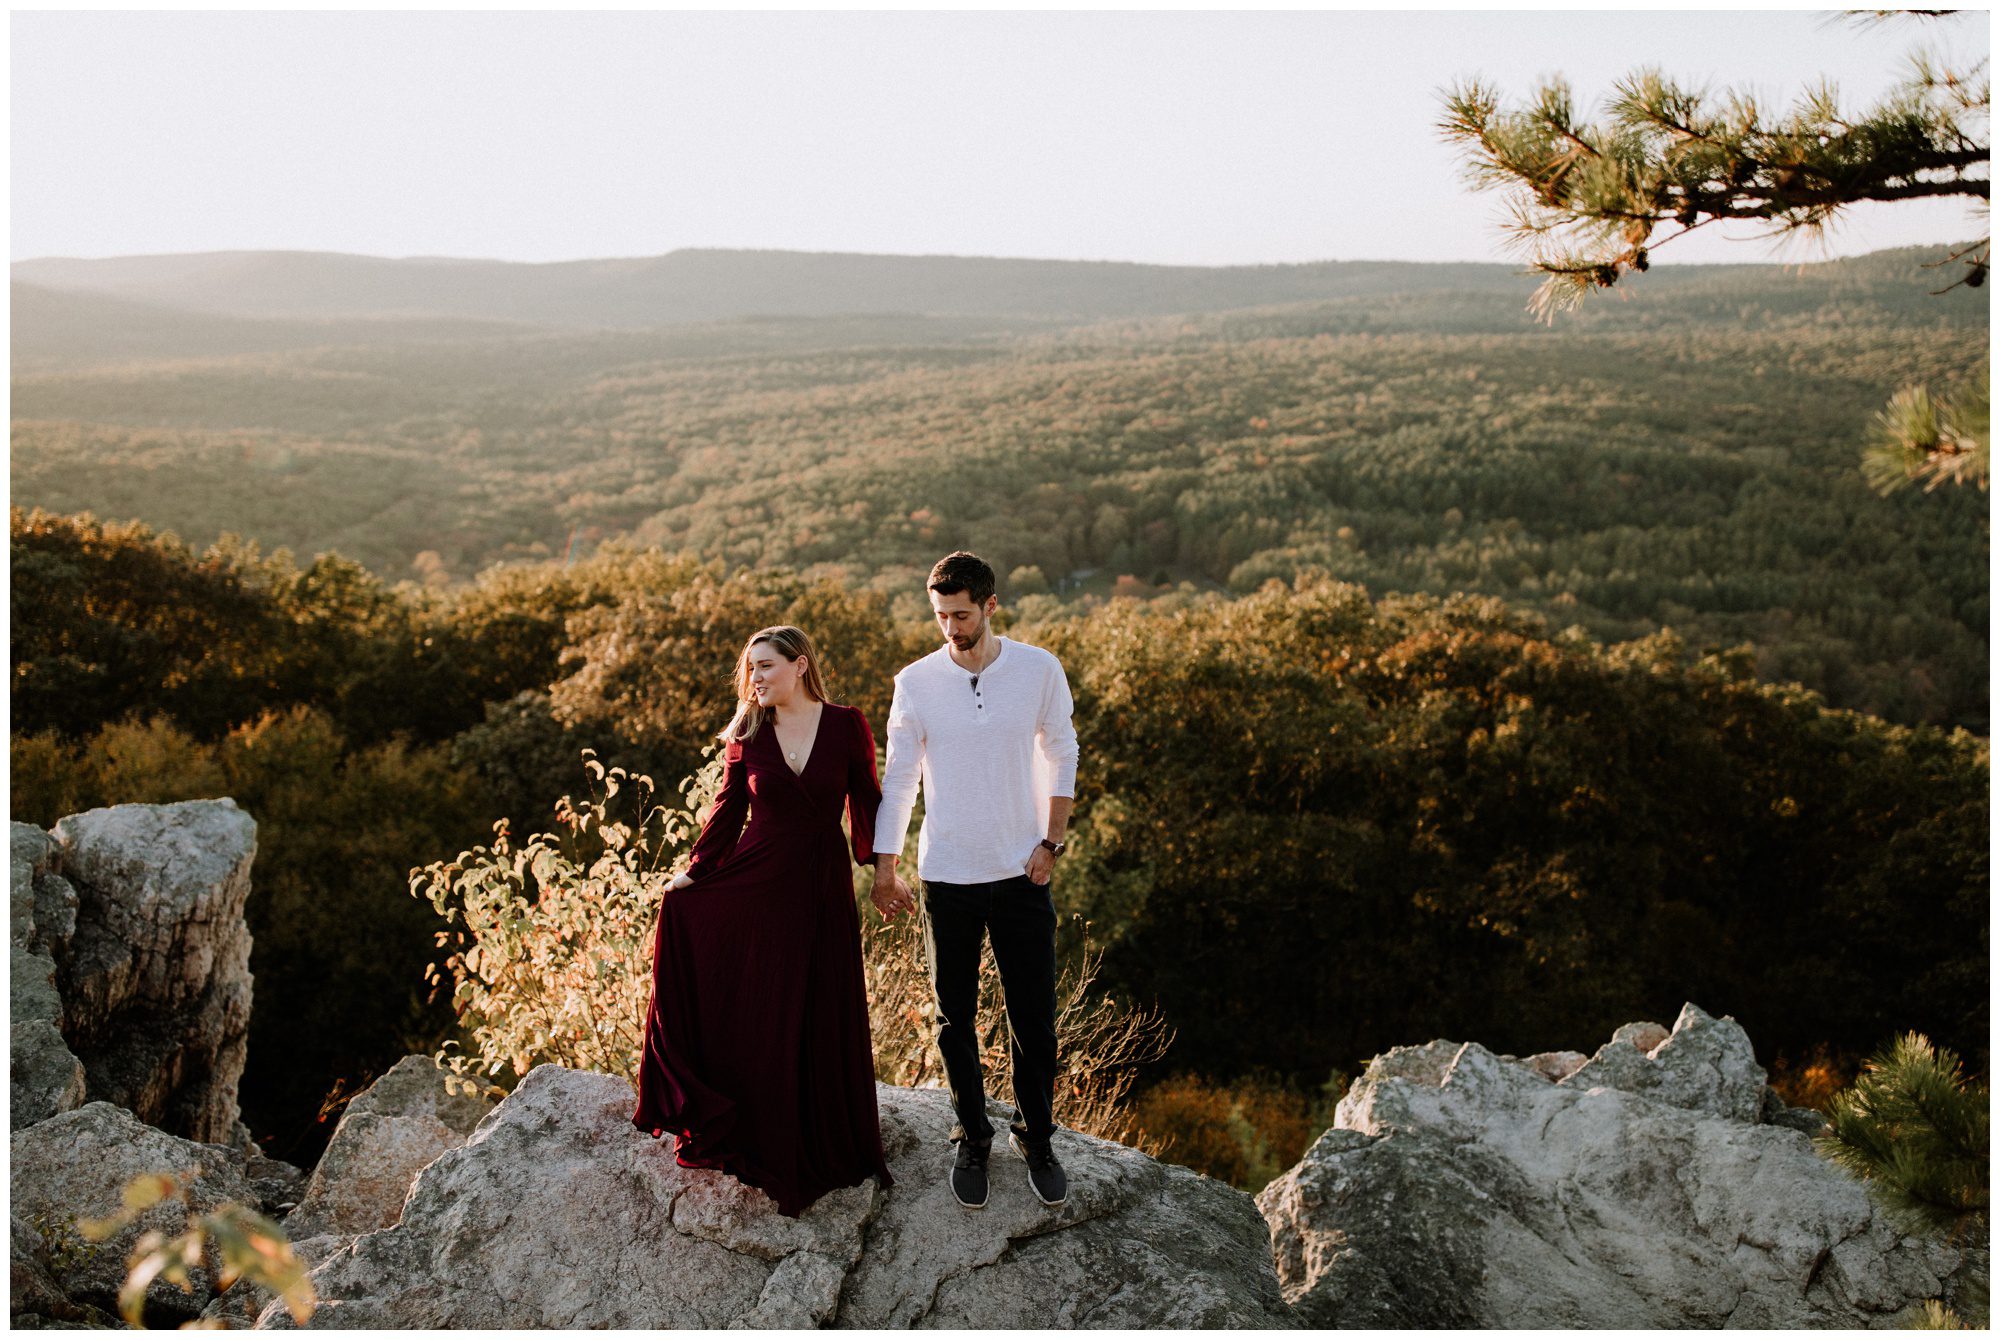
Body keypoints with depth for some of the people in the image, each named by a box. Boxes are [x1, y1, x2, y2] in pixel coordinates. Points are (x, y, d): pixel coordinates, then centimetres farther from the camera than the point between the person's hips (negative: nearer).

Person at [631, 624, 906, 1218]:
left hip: (821, 886, -1)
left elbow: (866, 802, 3)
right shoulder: (747, 735, 1)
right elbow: (727, 809, 6)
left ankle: (823, 1147, 26)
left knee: (821, 1021, 7)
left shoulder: (847, 726, -3)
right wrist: (693, 872, -2)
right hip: (753, 880, 1)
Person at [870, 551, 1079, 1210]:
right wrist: (885, 868, 4)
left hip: (1022, 873, 0)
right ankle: (972, 1138, 29)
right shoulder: (916, 682, -5)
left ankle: (1036, 1137, 28)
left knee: (1033, 1018, 7)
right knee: (955, 1020, 10)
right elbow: (899, 777, 3)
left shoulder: (1039, 669, -5)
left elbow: (1061, 755, 6)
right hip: (946, 877, 0)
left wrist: (1051, 841, -1)